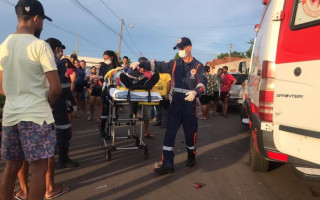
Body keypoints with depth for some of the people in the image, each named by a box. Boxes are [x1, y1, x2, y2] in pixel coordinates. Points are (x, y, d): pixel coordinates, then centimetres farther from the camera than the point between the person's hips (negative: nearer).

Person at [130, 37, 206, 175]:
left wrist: (195, 92, -34)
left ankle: (191, 156, 35)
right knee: (170, 133, -3)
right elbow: (157, 66, 7)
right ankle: (167, 164, 1)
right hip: (175, 104, 3)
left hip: (190, 105, -2)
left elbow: (202, 83, -13)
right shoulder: (174, 64, 9)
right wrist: (140, 64, -3)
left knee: (190, 132, 9)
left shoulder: (198, 66, -1)